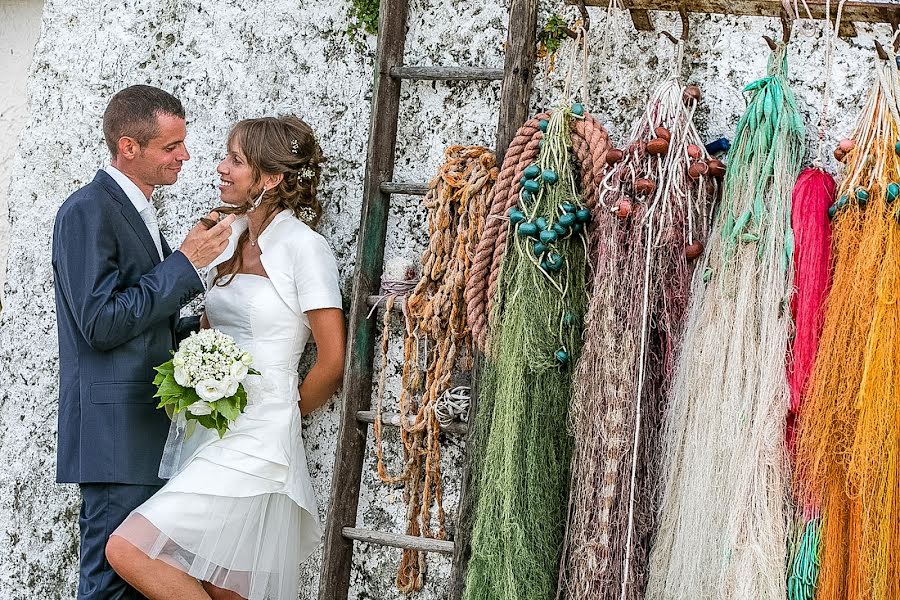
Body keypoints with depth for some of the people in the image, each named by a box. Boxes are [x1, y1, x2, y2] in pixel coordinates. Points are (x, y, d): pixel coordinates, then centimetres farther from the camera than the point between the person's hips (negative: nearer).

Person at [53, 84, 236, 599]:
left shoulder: (137, 212, 18)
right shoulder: (88, 210, -11)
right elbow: (100, 325, -19)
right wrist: (186, 263, -15)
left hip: (150, 433, 9)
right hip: (117, 434, -9)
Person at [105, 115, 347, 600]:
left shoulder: (303, 247, -11)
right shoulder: (229, 239, 11)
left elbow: (332, 359, -9)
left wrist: (282, 415, 5)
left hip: (254, 440, -7)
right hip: (210, 430, 7)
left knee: (128, 551, -15)